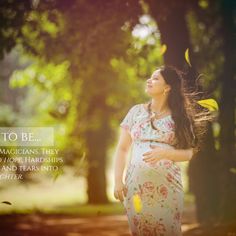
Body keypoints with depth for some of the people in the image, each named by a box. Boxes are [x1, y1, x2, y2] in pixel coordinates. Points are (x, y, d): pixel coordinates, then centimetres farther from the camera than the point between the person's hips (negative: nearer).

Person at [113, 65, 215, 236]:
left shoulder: (179, 117, 4)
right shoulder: (136, 111, 8)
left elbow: (189, 153, -1)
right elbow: (122, 149, 9)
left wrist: (164, 153, -18)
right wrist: (118, 180, 0)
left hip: (167, 186, -1)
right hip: (136, 184, 1)